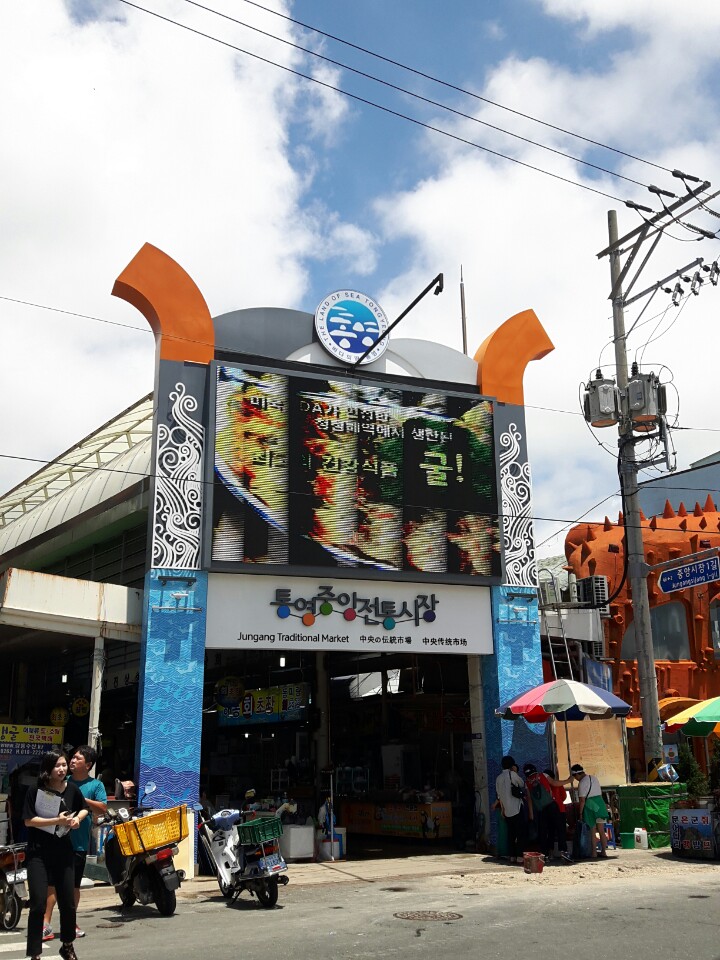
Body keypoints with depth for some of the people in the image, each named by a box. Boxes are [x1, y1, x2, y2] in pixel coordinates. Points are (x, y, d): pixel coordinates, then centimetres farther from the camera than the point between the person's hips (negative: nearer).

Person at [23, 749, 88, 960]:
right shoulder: (35, 791, -11)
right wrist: (57, 820, -21)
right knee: (38, 903, -10)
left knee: (68, 902, 11)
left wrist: (77, 818, -6)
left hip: (64, 851, 4)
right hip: (38, 853, -4)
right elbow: (29, 820, -14)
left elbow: (84, 809, 16)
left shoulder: (72, 789, 0)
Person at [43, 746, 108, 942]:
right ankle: (46, 925, 0)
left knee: (74, 885, 11)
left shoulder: (96, 785, 2)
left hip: (79, 843, -1)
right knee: (51, 882, -3)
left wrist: (83, 800, -17)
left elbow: (103, 809, -8)